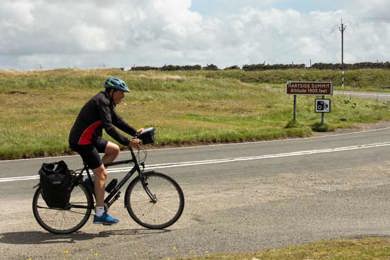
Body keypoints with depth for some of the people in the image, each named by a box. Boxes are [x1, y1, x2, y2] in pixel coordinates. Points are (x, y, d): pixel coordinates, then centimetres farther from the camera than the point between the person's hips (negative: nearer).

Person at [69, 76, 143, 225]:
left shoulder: (106, 102, 13)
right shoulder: (102, 101, -18)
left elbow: (117, 121, 15)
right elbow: (109, 127, -27)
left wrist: (135, 132, 4)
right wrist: (127, 142, -29)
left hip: (90, 138, 10)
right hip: (81, 141, -10)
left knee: (114, 150, 12)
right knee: (102, 173, -9)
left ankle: (94, 179, 11)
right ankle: (100, 214, -6)